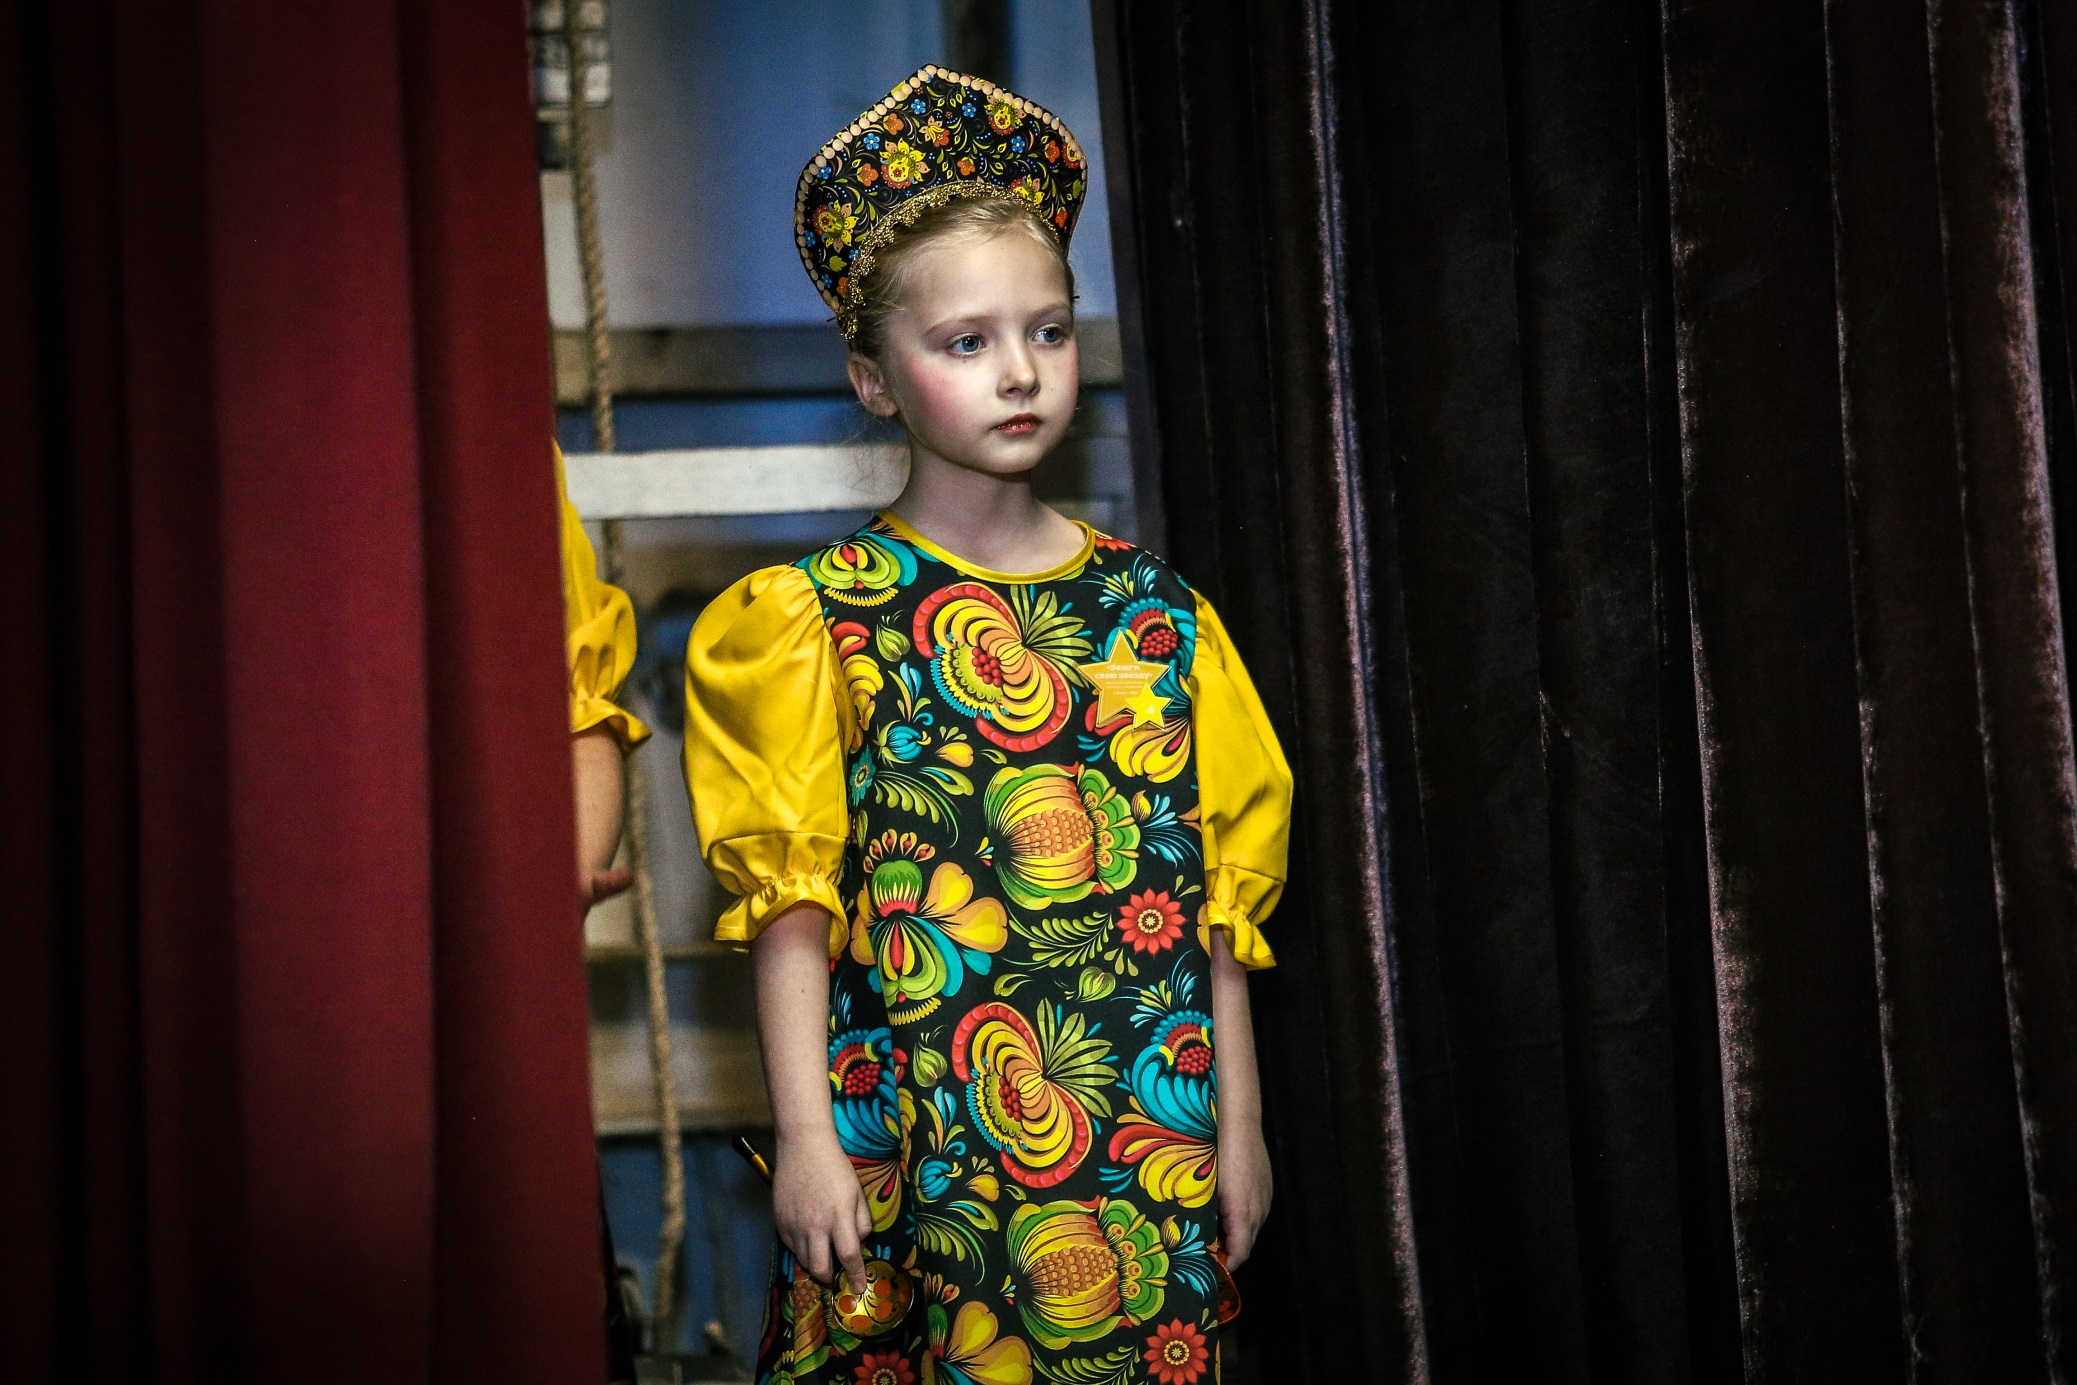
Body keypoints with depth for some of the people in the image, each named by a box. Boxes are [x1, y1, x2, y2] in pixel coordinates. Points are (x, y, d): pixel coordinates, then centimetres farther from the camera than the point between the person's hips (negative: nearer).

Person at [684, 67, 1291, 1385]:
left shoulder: (1154, 610, 6)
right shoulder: (822, 616, -2)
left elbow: (1219, 891, 8)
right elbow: (791, 897, -4)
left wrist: (1240, 1121, 8)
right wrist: (807, 1135, -9)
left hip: (1151, 1146, 3)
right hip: (918, 1152, -2)